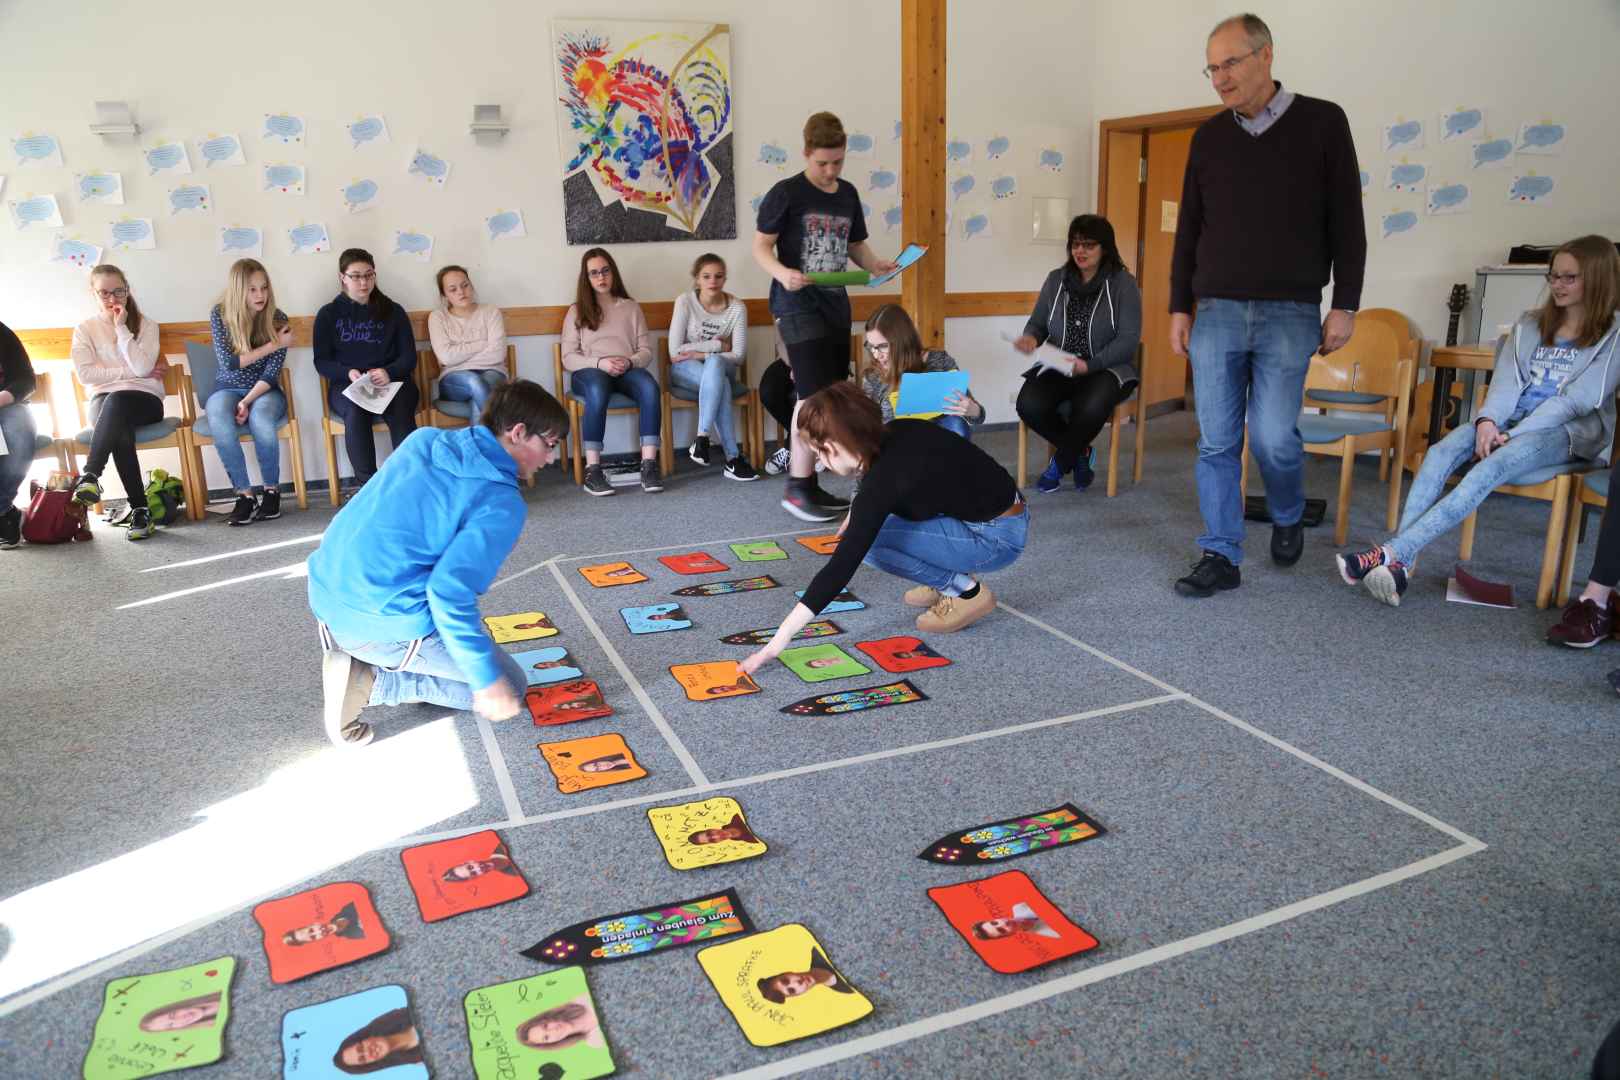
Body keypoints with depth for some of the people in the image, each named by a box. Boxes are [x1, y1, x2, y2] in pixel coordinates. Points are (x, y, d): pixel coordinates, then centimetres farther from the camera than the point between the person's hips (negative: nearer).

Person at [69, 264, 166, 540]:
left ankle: (89, 476, -39)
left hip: (145, 400, -1)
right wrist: (130, 372, -7)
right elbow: (85, 374, -2)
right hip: (103, 402, 1)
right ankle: (140, 509, -38)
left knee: (116, 401, -39)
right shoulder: (85, 329, 12)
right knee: (119, 429, -37)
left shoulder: (146, 325, 9)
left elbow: (142, 368, -8)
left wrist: (121, 327, -5)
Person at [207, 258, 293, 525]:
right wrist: (273, 345, -15)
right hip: (227, 389, 1)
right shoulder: (220, 314, -6)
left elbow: (272, 372, -11)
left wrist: (247, 402, -23)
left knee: (260, 419, -35)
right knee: (219, 422, -33)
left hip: (264, 390, -1)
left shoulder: (277, 319, -6)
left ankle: (272, 490, -17)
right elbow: (228, 362, -11)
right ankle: (245, 494, -23)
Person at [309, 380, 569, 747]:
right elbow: (450, 592, -25)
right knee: (509, 686, 9)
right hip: (381, 623, -8)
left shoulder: (425, 439, 6)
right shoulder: (501, 503, -15)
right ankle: (370, 681, -3)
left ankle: (354, 653, 14)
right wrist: (486, 680, -17)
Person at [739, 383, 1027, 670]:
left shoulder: (883, 479, -25)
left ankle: (967, 591, -4)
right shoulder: (899, 433, -2)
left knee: (871, 542, -16)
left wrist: (781, 637, -27)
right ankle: (950, 579, 15)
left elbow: (842, 566, -28)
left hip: (998, 538, -9)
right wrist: (858, 515, 14)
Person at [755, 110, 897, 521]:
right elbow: (761, 246, -7)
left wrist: (875, 264, 0)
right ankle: (796, 489, -7)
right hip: (798, 305, -7)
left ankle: (809, 484, 18)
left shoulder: (848, 194, 13)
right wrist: (782, 273, -27)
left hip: (835, 304, 7)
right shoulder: (786, 193, -7)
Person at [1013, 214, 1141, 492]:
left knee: (1090, 406, -38)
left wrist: (1089, 365, -24)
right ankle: (1080, 453, 0)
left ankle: (1060, 463, -5)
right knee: (1028, 404, -29)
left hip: (1106, 369, -3)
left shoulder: (1123, 284, -2)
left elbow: (1128, 340, -9)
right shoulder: (1056, 280, 11)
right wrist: (1031, 337, -13)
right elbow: (1037, 323, 14)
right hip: (1057, 367, 4)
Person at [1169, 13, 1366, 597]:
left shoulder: (1322, 122, 2)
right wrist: (1179, 307, 7)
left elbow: (1346, 221, 1)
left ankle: (1288, 518, 23)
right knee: (1216, 441, 0)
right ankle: (1221, 555, 8)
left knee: (1273, 436, -8)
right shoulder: (1208, 137, 9)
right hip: (1216, 311, 3)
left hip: (1289, 313, -3)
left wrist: (1345, 304, -4)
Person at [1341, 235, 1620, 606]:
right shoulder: (1530, 326, 18)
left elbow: (1576, 399, -9)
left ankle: (1391, 552, -48)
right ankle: (1399, 564, -43)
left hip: (1566, 432, -4)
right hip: (1511, 424, 5)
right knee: (1440, 451, -28)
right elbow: (1507, 381, 4)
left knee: (1491, 467, -36)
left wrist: (1512, 436, -18)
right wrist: (1487, 421, -16)